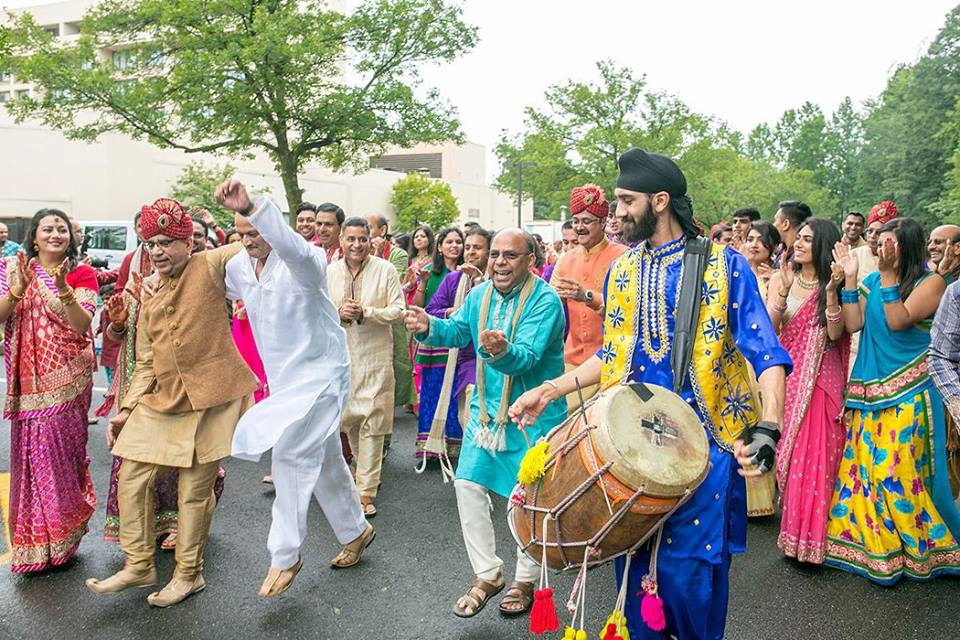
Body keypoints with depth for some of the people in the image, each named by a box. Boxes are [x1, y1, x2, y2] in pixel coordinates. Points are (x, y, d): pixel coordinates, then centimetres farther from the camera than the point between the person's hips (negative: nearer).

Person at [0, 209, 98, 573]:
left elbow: (82, 323, -12)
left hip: (67, 379, -1)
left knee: (62, 452, 2)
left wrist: (63, 288, -26)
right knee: (30, 454, 4)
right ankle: (31, 541, 19)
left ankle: (60, 537, 18)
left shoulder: (81, 274, 1)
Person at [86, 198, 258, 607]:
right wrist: (126, 410, 9)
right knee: (132, 479, 9)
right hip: (163, 402, 6)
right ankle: (138, 565, 29)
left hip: (212, 399, -6)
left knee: (195, 490, 4)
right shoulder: (149, 301, 13)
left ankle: (189, 574, 24)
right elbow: (146, 365, 16)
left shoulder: (209, 267, -5)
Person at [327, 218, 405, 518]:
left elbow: (399, 311, -5)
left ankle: (366, 490, 6)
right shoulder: (329, 272, 7)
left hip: (375, 357, -3)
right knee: (346, 416, 13)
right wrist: (337, 312, -12)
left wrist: (365, 312, -18)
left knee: (371, 424, -2)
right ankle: (367, 467, 40)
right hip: (340, 355, 3)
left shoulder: (385, 270, -3)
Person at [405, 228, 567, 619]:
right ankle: (487, 574, 23)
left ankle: (526, 580, 30)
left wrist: (503, 351, -53)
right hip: (487, 408, 6)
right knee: (468, 484, 4)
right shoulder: (480, 294, 1)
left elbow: (526, 356, -31)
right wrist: (429, 326, -14)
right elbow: (458, 332, 7)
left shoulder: (545, 301, -20)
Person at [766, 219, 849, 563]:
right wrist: (784, 290, -19)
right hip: (787, 376, 2)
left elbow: (835, 335, -10)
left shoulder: (832, 284, 1)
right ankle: (793, 530, 22)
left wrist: (831, 292, -19)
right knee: (788, 453, 7)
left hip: (821, 380, -2)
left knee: (816, 456, -3)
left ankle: (812, 533, 9)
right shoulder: (781, 279, 5)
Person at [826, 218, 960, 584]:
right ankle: (876, 549, 22)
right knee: (865, 465, 7)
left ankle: (918, 548, 16)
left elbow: (898, 321, -18)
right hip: (869, 388, 5)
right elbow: (853, 324, -1)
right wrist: (849, 279, -5)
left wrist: (888, 275, -17)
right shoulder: (872, 281, 10)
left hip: (907, 392, -5)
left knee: (899, 468, -5)